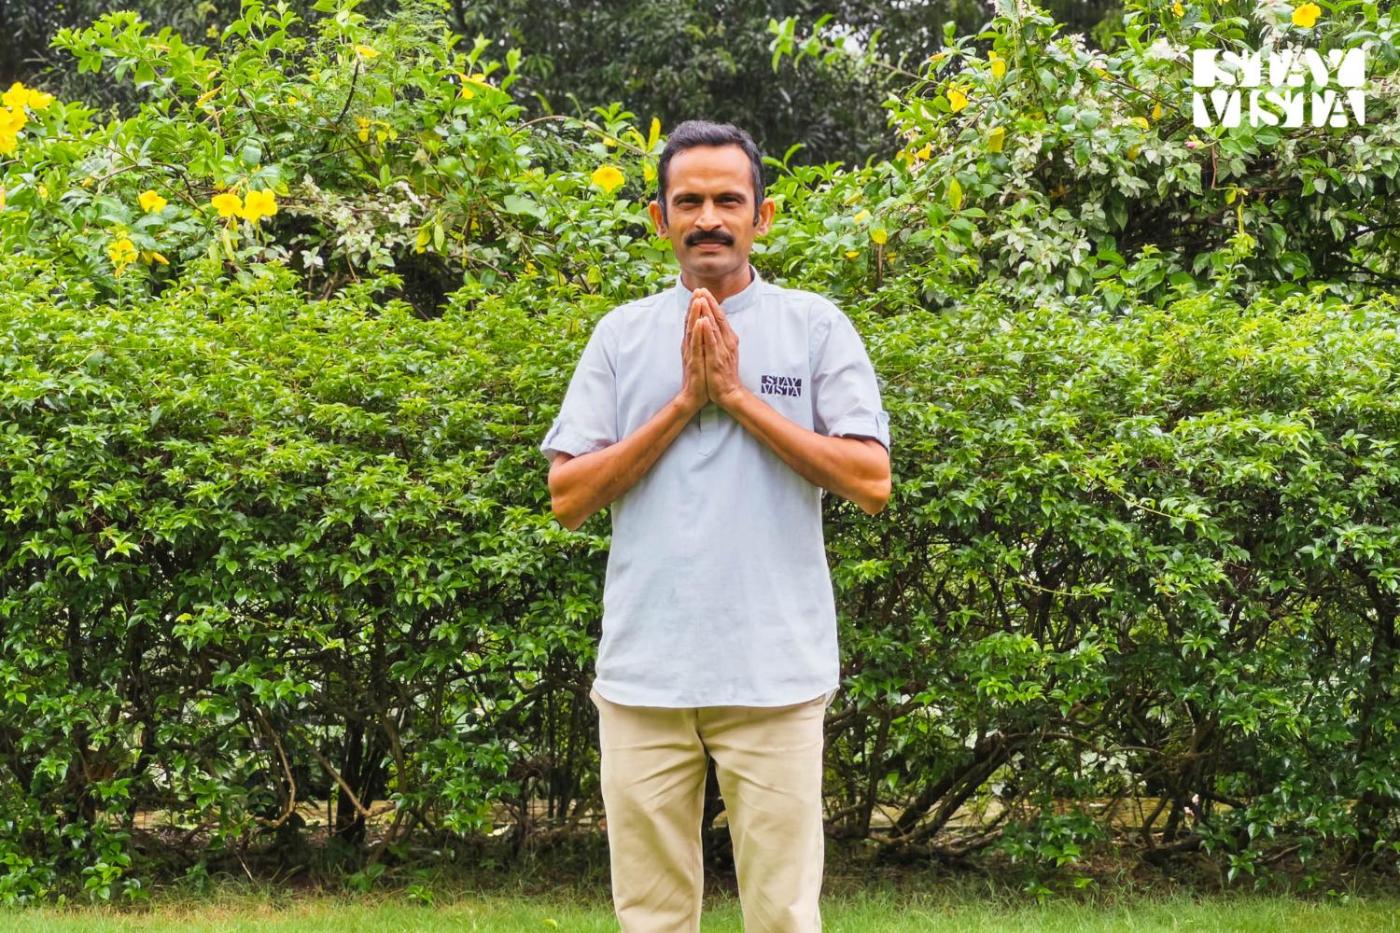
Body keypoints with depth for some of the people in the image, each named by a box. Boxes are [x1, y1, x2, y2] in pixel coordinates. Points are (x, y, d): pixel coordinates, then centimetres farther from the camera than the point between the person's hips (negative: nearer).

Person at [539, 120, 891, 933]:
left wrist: (737, 394, -9)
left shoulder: (816, 326, 3)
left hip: (776, 675, -2)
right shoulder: (622, 334, 9)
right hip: (642, 674, 2)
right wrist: (683, 402, -6)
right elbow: (568, 497, 2)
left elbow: (871, 481, -7)